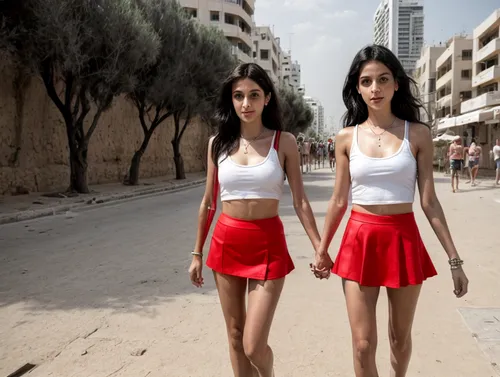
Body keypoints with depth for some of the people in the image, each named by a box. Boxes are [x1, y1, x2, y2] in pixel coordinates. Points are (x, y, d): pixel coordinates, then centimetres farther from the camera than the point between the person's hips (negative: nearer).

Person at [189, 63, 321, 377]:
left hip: (267, 244, -3)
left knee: (254, 345, -4)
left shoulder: (284, 141, -3)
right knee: (235, 335, 13)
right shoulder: (218, 143, 4)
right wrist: (197, 253, 11)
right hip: (225, 242, 3)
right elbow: (208, 202, 9)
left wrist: (320, 248, -6)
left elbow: (300, 201, -1)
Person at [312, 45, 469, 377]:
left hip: (404, 240, 0)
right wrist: (322, 249, 11)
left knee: (401, 336, 17)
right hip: (359, 240, 0)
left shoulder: (418, 134, -2)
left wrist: (454, 258, -2)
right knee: (363, 343, 0)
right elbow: (339, 200, 7)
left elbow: (429, 201, -1)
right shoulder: (347, 138, 1)